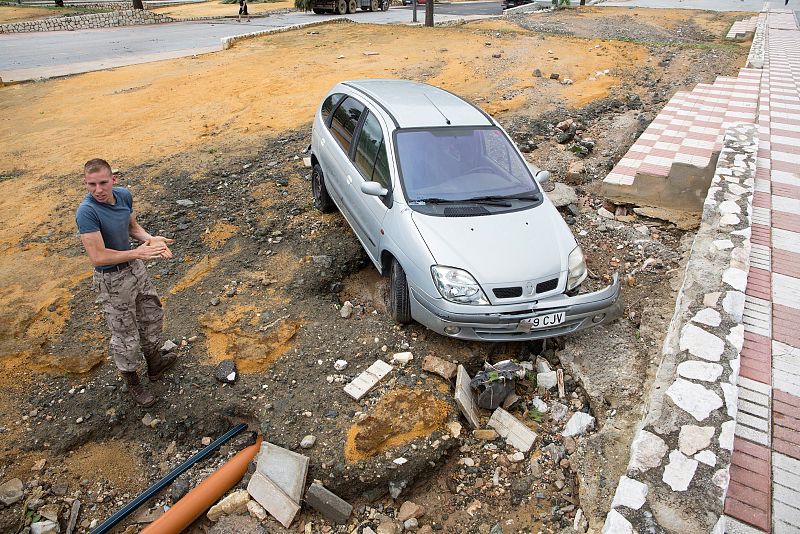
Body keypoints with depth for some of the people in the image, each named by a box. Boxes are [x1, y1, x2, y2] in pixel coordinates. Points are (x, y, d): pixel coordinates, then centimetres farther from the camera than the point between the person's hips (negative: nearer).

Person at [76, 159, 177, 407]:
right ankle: (132, 382, 33)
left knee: (152, 315, 24)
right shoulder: (86, 212, -29)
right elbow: (97, 257, -31)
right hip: (113, 280, -7)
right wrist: (136, 253, -28)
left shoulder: (124, 195, -8)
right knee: (126, 336, 9)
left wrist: (151, 239, -11)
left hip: (135, 268, 7)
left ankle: (154, 362, 47)